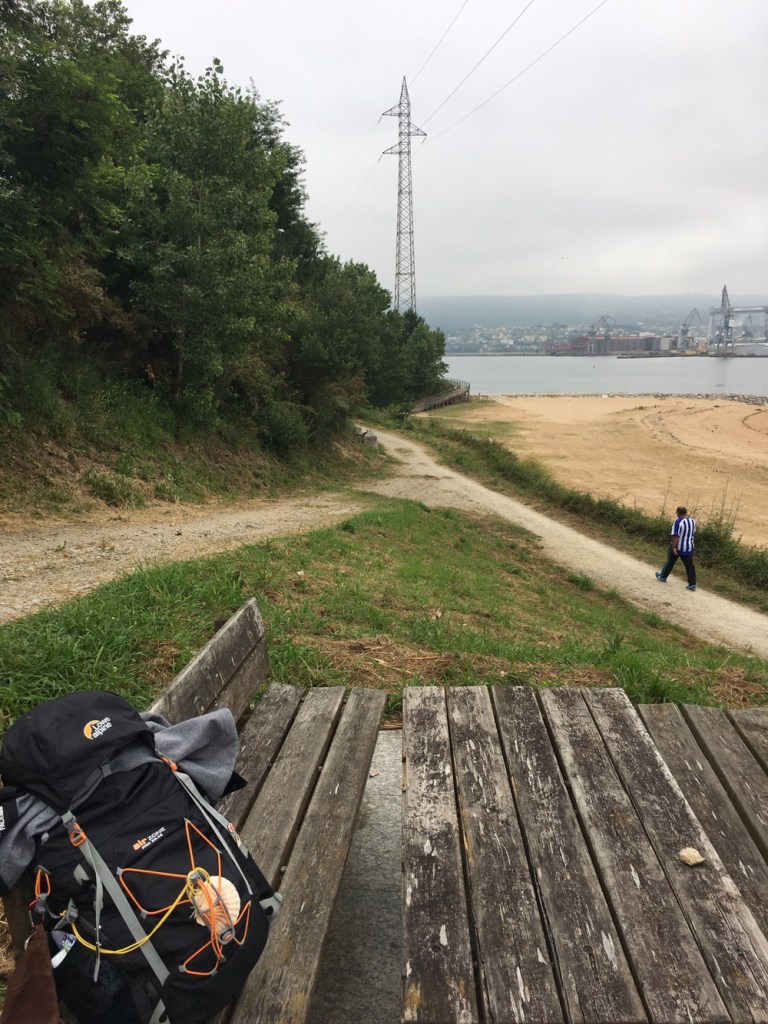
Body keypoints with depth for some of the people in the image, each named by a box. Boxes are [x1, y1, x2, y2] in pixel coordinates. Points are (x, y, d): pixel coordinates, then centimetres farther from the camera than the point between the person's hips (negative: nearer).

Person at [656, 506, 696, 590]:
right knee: (689, 565, 7)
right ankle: (692, 584, 6)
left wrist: (673, 547, -23)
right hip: (688, 548, 5)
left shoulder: (678, 522, -21)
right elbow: (693, 533, 13)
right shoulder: (692, 520, 0)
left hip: (677, 547, -5)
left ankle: (663, 577, 31)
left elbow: (675, 536, -24)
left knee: (670, 562, 14)